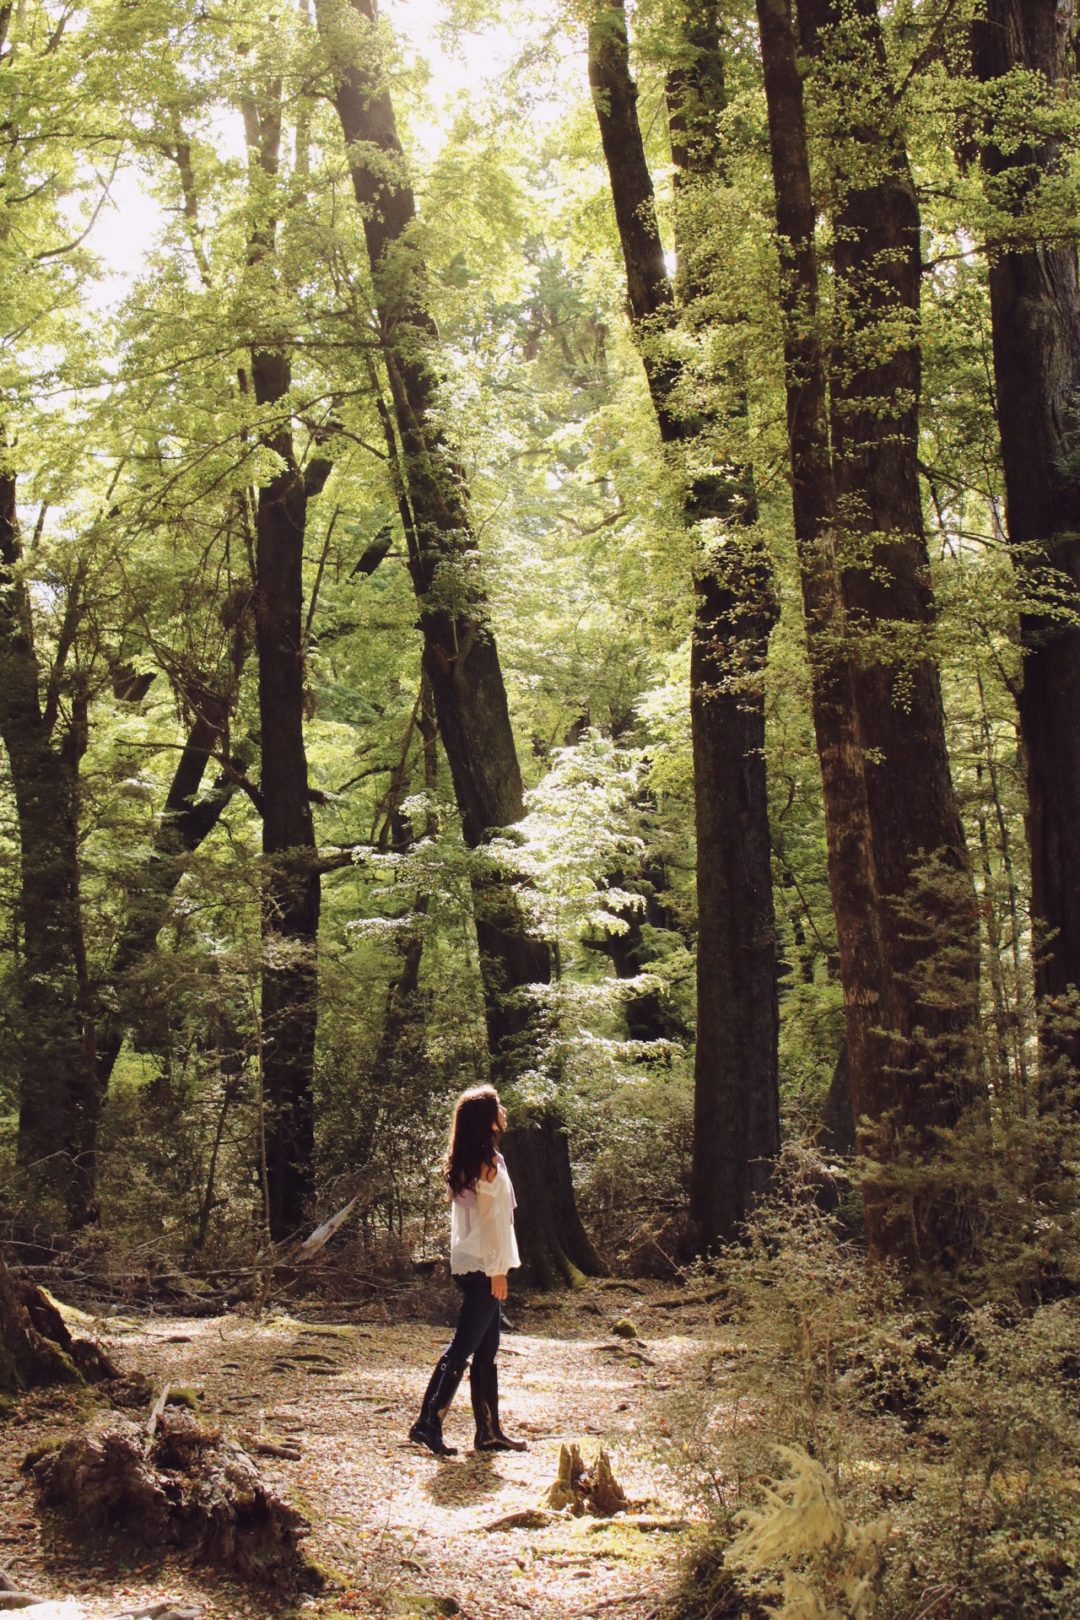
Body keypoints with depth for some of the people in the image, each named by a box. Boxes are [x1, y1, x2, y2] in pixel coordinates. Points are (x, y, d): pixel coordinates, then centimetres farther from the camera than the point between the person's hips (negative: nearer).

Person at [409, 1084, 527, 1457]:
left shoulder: (464, 1163, 13)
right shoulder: (488, 1161, -13)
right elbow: (487, 1219, -17)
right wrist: (498, 1270, -16)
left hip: (468, 1264, 9)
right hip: (483, 1265, -9)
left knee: (486, 1348, 11)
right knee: (463, 1346, -8)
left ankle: (489, 1431, 14)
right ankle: (428, 1423, -8)